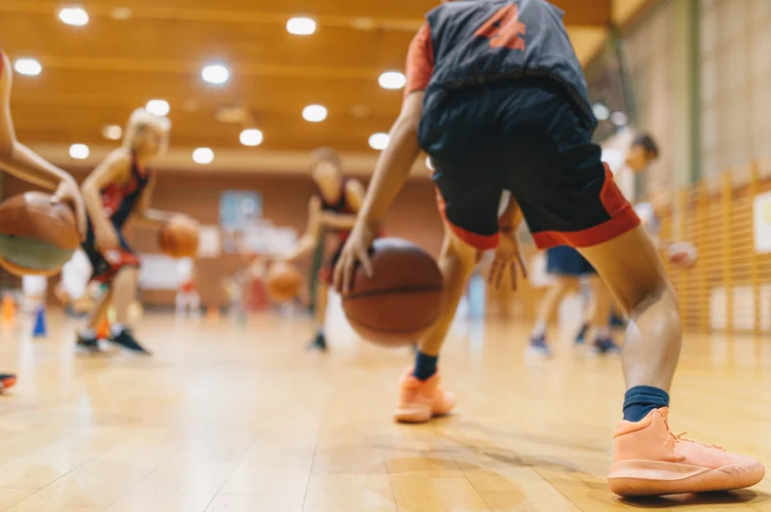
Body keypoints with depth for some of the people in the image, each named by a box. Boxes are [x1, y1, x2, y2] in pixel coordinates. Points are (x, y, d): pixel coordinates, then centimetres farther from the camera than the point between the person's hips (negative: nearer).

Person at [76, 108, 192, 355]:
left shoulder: (148, 176, 14)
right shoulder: (122, 158, -11)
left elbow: (140, 213, 20)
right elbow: (90, 186, -21)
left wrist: (170, 220, 6)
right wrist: (102, 226, -31)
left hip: (109, 226, 10)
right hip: (95, 221, -10)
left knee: (118, 282, 16)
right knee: (129, 265, -25)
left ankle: (87, 335, 26)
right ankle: (120, 330, -29)